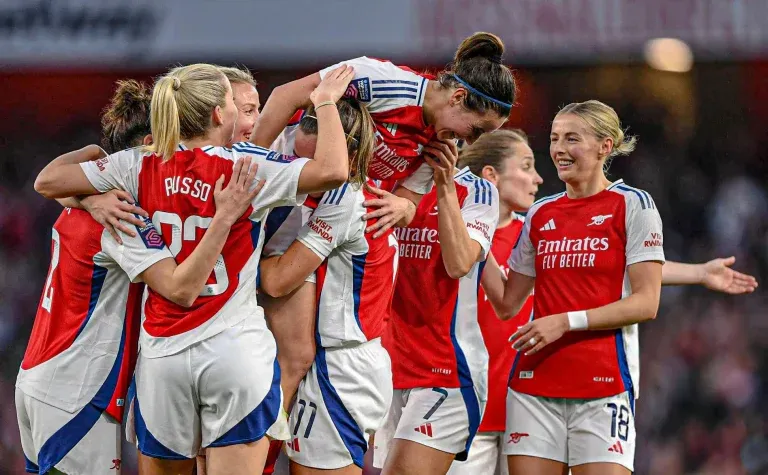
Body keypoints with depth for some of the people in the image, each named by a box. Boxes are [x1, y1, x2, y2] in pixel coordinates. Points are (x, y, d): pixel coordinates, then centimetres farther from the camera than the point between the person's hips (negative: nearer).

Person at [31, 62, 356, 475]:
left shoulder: (141, 167, 1)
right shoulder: (246, 169, -8)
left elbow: (49, 181, 3)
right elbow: (332, 170, -19)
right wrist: (326, 101, -3)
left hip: (162, 354, 3)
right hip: (235, 349, -3)